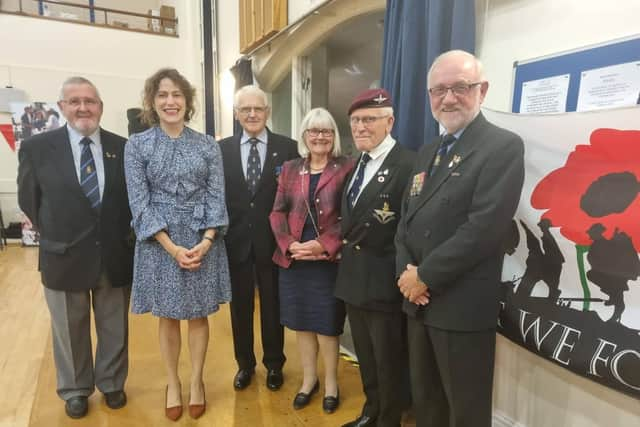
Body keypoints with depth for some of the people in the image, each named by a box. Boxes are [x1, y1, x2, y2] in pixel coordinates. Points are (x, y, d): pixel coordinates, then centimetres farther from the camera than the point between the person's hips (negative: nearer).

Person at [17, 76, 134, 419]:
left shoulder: (122, 148, -2)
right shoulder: (36, 147, -4)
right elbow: (28, 200, 4)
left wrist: (120, 234, 3)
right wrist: (55, 236, 4)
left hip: (115, 255, 1)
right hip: (64, 257, -1)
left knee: (115, 329, 17)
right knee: (70, 331, 17)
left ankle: (112, 384, 40)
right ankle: (75, 390, 40)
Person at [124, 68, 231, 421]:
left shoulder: (208, 145, 2)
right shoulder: (137, 145, -1)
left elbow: (216, 197, -1)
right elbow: (139, 202, -6)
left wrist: (206, 241, -14)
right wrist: (172, 247, -14)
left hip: (203, 241, 1)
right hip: (159, 242, 0)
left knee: (198, 315, 11)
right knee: (168, 318, 12)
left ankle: (196, 382, 31)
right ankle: (173, 384, 32)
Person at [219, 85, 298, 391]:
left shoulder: (287, 148, -3)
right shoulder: (222, 149, 2)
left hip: (273, 241, -1)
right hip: (235, 241, 2)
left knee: (272, 306, 13)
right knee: (240, 306, 15)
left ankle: (274, 364, 34)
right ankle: (245, 364, 36)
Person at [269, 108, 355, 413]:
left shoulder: (346, 168, -2)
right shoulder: (290, 169, 9)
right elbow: (277, 212, 6)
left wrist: (324, 245, -18)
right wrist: (289, 244, -11)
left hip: (329, 259, -3)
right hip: (294, 259, 4)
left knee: (327, 322, 8)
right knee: (301, 321, 14)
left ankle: (330, 382, 30)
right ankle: (309, 378, 34)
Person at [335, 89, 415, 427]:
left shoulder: (407, 164, -18)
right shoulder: (357, 164, 11)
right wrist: (344, 245, 4)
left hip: (384, 282, -8)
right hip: (353, 278, 8)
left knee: (388, 361, 13)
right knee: (365, 357, 24)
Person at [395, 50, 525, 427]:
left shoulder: (503, 146, -10)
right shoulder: (428, 153, 15)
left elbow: (484, 227, -21)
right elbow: (407, 220, 12)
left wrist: (425, 276, -16)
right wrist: (406, 270, -5)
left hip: (463, 307, -7)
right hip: (419, 301, 7)